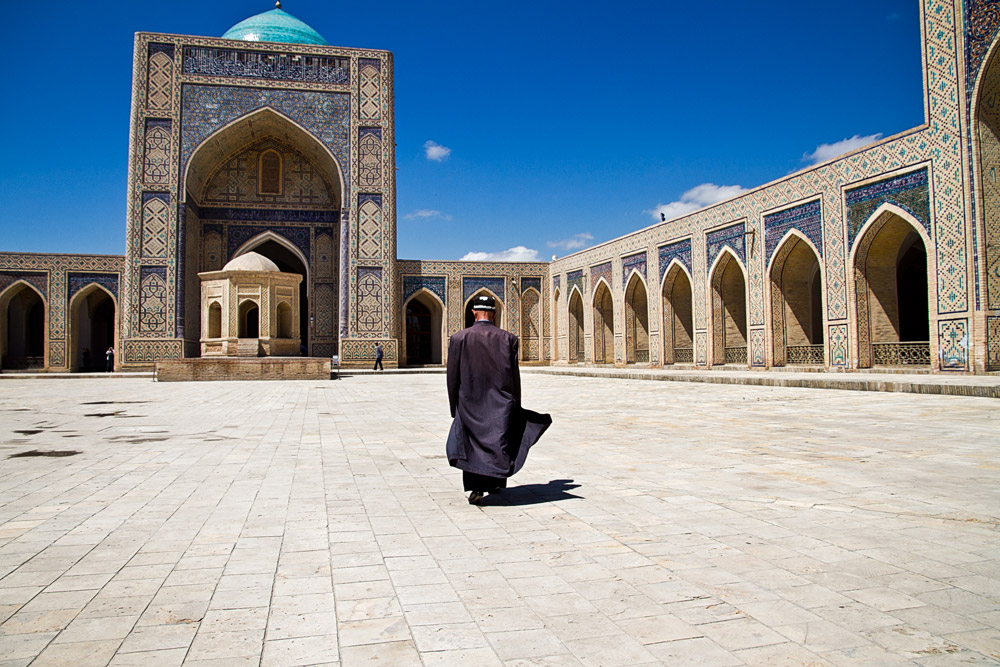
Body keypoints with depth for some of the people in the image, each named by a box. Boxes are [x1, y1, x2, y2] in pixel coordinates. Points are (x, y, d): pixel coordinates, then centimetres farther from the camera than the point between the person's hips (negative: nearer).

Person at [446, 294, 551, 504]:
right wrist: (516, 407, 7)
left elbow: (453, 376, -3)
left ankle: (475, 487, -3)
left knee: (472, 443, 8)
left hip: (470, 402, -1)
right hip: (501, 403, 1)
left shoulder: (459, 338, -6)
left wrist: (454, 407, 6)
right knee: (498, 442, 15)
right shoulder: (508, 338, -4)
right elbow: (514, 376, -2)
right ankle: (495, 482, 20)